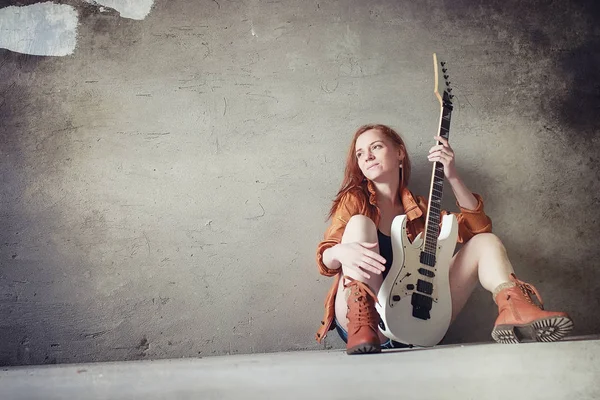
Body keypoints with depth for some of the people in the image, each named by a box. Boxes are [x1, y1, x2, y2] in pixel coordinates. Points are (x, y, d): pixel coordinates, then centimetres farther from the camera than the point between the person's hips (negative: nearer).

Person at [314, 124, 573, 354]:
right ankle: (362, 322, -42)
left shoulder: (416, 208, 17)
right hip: (368, 323, -4)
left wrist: (452, 176, -5)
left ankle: (513, 309, -33)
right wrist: (341, 252, -30)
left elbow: (478, 227, 7)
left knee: (486, 242, -1)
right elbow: (325, 258, -5)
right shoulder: (354, 200, 7)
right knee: (359, 223, -22)